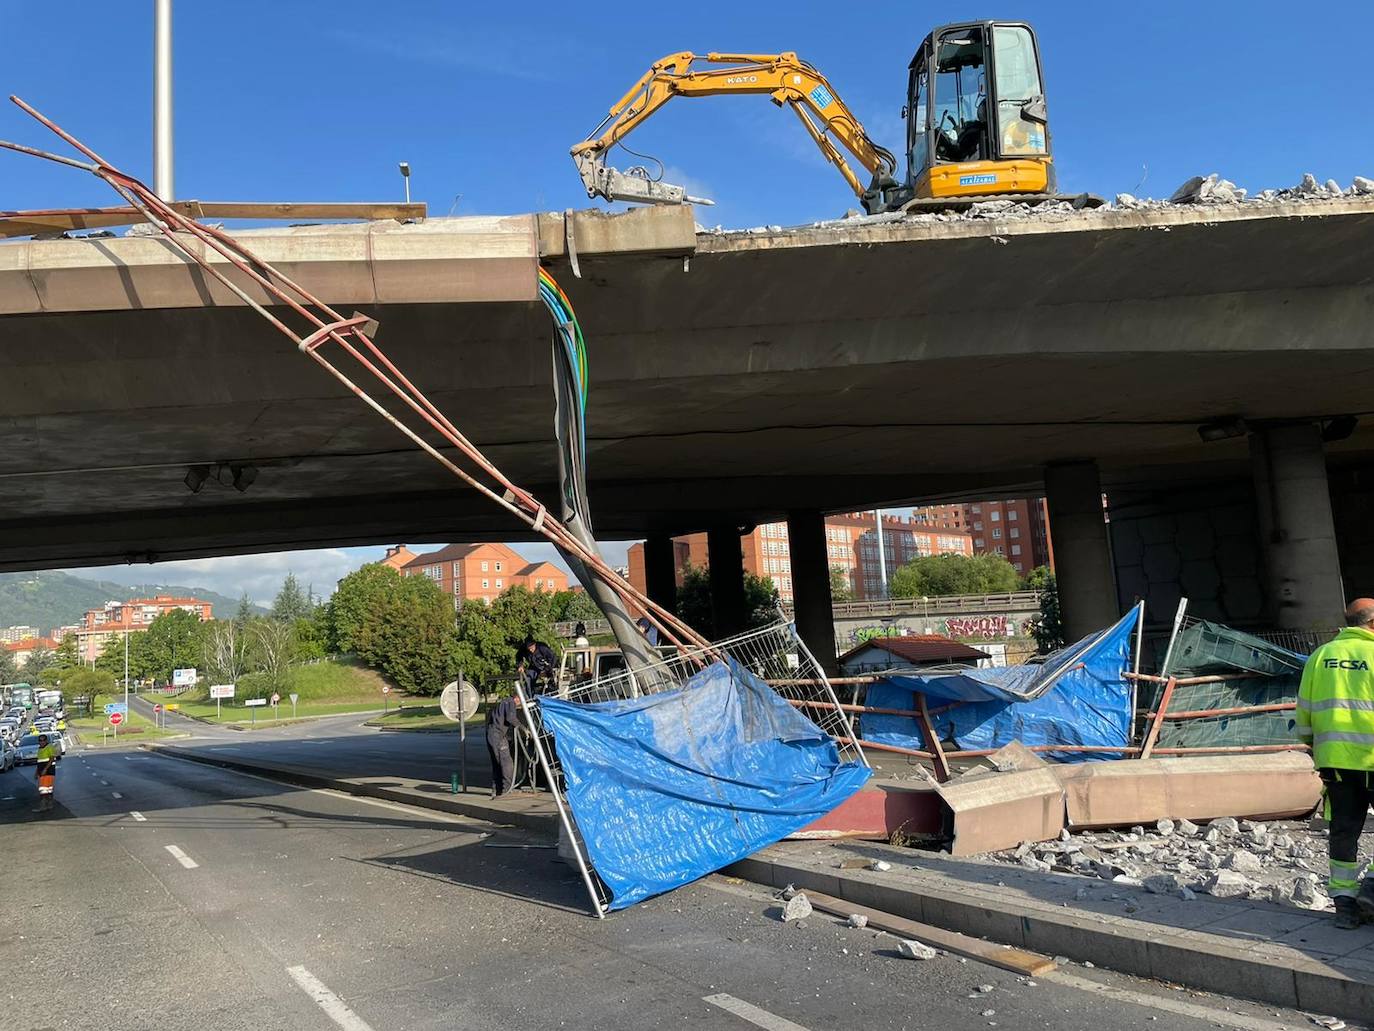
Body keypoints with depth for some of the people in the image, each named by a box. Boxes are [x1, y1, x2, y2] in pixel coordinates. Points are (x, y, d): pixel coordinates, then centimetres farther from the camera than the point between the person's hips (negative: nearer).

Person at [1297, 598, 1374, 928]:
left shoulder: (1321, 655, 8)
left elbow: (1304, 709, 9)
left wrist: (1313, 746, 22)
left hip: (1333, 757, 4)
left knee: (1343, 829, 10)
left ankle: (1344, 899, 11)